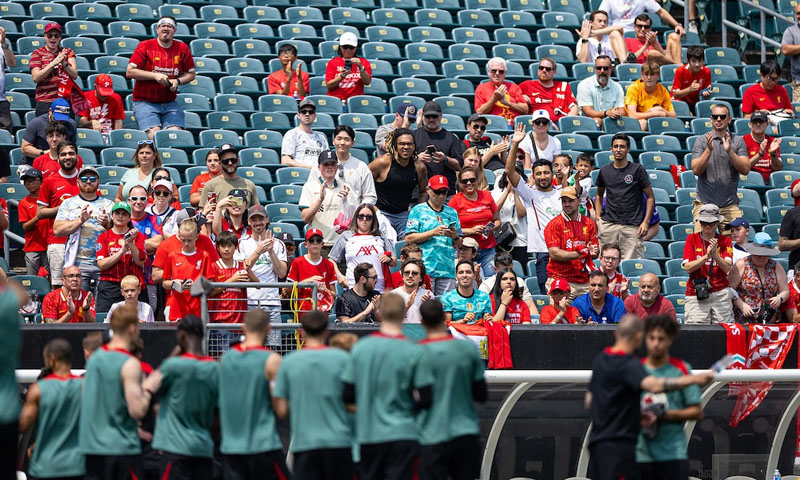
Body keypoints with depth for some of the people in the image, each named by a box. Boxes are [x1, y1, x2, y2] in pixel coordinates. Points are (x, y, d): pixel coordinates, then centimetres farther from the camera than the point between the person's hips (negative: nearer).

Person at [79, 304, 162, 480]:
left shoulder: (94, 358, 10)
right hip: (121, 448, -7)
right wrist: (148, 389, -2)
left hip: (91, 446, 7)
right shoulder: (130, 364, -14)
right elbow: (137, 411, -19)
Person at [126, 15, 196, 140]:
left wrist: (177, 81, -5)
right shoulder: (145, 46, -1)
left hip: (170, 104, 3)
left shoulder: (182, 48, 8)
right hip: (145, 102, -3)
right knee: (154, 134, -24)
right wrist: (155, 75, -13)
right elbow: (129, 72, -5)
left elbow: (191, 74, 16)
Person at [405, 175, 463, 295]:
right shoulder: (418, 210, 8)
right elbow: (409, 238, -3)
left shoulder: (452, 213, 19)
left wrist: (455, 237, -5)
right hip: (425, 269, -4)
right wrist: (433, 233, -11)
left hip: (448, 270, 4)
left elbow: (459, 245, 18)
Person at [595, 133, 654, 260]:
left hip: (632, 226, -3)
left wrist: (646, 222, -5)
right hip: (608, 224, 3)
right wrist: (597, 217, 11)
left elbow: (650, 197, 5)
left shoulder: (637, 170, 3)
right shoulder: (605, 171, 12)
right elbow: (599, 195, 26)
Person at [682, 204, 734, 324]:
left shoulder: (725, 240, 9)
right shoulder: (692, 239, 7)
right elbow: (687, 268, -4)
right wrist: (706, 256, -17)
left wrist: (715, 255, -22)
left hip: (721, 294, 1)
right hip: (696, 294, -1)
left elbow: (727, 268, -4)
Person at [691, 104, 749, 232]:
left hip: (730, 204, 1)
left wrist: (729, 151, -16)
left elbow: (745, 170, -3)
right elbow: (696, 170, -5)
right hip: (705, 202, -1)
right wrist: (709, 149, -18)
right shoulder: (701, 140, 4)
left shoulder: (738, 141, 7)